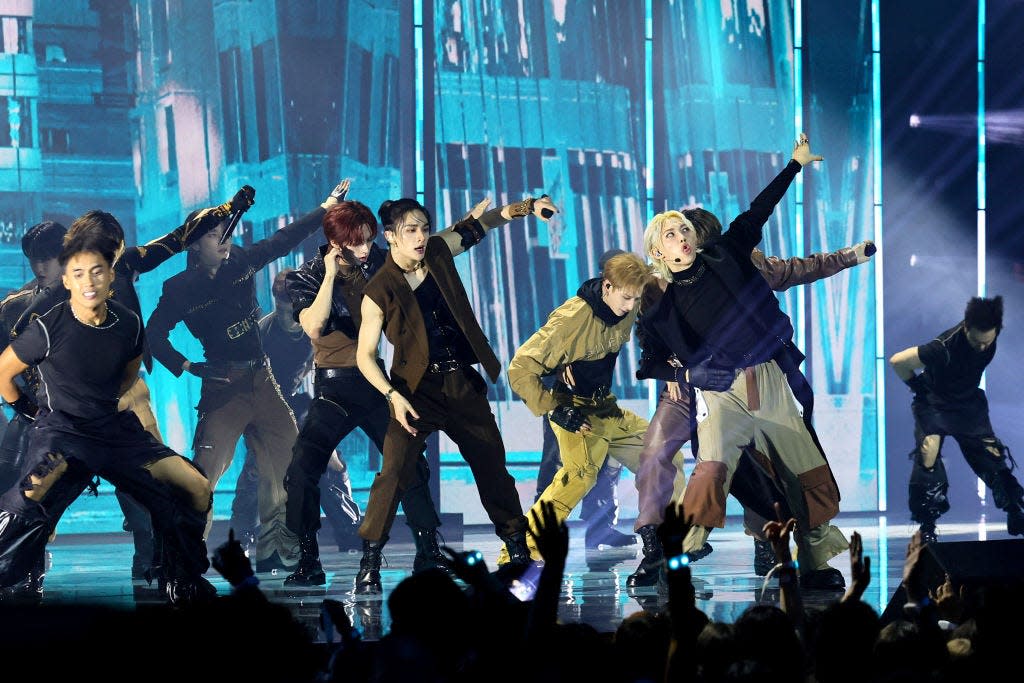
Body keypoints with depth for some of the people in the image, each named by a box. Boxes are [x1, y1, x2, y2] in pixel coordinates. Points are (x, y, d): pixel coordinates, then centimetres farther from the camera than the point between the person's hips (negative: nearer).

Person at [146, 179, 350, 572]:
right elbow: (154, 334, -5)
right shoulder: (181, 289, -5)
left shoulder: (241, 264, 7)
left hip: (262, 381, 6)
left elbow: (284, 241, 17)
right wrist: (187, 367, -13)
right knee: (206, 469, -15)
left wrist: (326, 209, 19)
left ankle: (275, 550, 14)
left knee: (289, 462, 4)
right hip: (224, 386, -5)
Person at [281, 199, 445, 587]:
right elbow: (313, 326, -28)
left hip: (376, 381, 3)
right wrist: (331, 274, -27)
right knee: (301, 471, -17)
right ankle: (308, 562, -7)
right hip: (335, 387, -3)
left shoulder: (376, 262, 1)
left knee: (411, 466, 0)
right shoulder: (304, 279, -9)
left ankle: (429, 554, 12)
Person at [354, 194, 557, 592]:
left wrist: (527, 207, -2)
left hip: (462, 383, 5)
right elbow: (365, 355, -8)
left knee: (493, 466, 10)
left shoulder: (438, 251, 1)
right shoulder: (380, 293, -10)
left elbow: (477, 226, 12)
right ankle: (369, 563, -12)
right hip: (417, 388, -5)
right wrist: (393, 396, -21)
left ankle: (518, 547, 25)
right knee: (396, 471, -19)